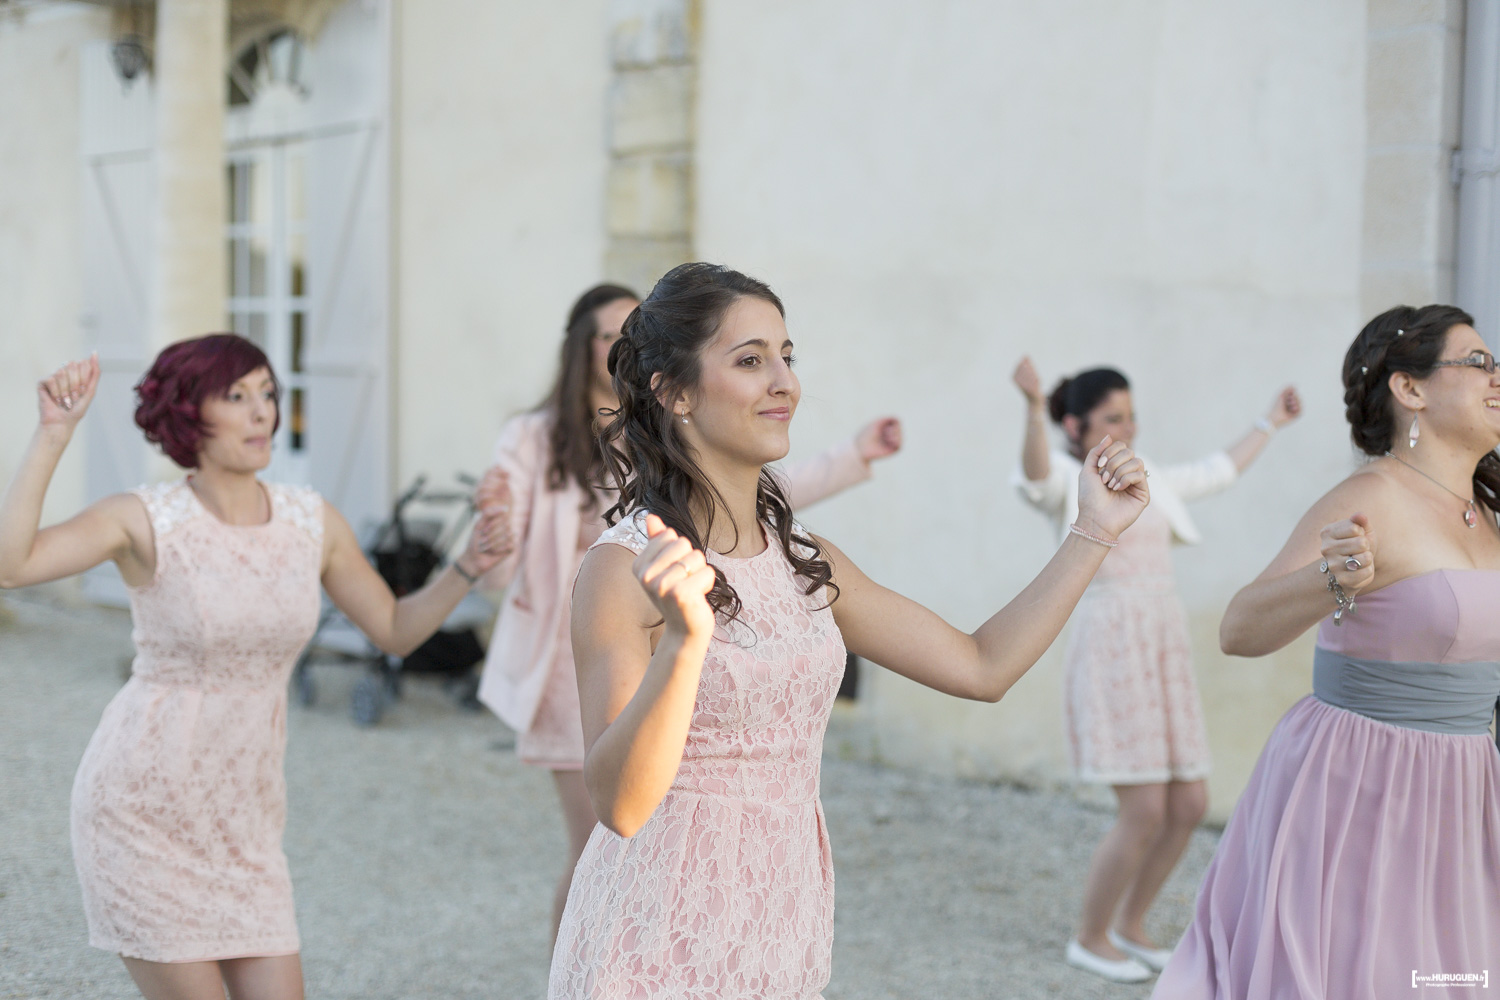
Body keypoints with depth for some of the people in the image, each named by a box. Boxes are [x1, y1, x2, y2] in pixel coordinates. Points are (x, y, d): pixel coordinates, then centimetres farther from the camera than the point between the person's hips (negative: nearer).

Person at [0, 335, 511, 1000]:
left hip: (243, 816, 5)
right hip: (140, 803, -5)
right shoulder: (146, 519, -14)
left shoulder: (313, 521, 0)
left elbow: (396, 630, 10)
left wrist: (467, 567, -6)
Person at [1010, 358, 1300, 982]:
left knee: (1189, 807, 7)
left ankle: (1129, 926, 25)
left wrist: (1269, 424, 44)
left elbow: (1216, 472, 35)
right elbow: (1034, 477, -29)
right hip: (1109, 651, -8)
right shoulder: (1067, 481, -4)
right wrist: (1034, 410, -48)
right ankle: (1090, 939, 11)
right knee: (1145, 813, -9)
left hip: (1165, 654, 8)